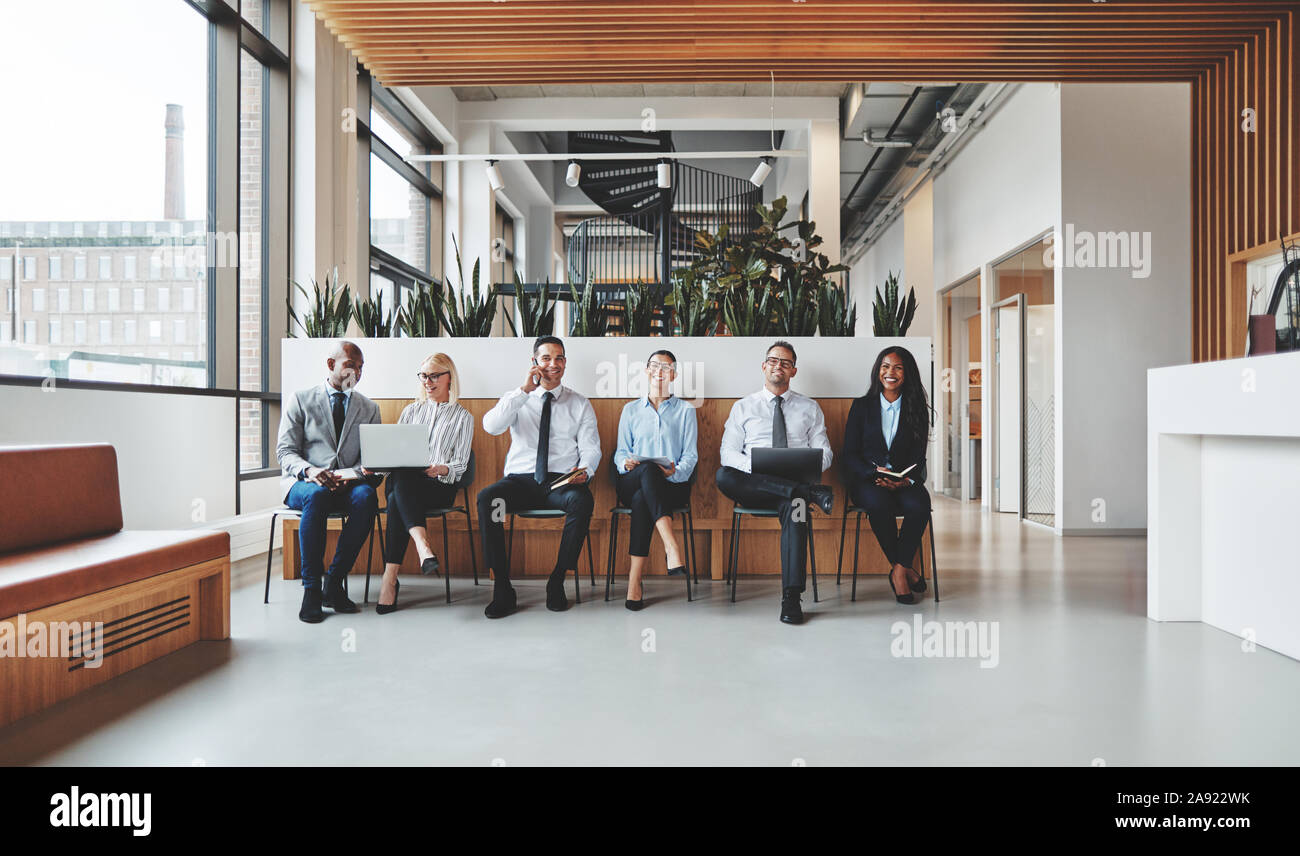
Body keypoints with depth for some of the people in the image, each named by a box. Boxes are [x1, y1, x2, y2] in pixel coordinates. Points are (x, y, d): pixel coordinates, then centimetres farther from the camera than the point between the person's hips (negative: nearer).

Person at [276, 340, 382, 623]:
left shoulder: (369, 408, 15)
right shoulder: (300, 400, 8)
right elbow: (285, 451, 1)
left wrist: (352, 474, -17)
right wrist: (308, 470, -22)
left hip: (348, 484, 2)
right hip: (304, 483, -2)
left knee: (366, 497, -33)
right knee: (316, 495, -38)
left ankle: (334, 583, -23)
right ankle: (311, 588, -27)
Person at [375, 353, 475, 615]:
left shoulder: (463, 417, 15)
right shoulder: (412, 411, 25)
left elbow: (460, 464, 5)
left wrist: (441, 469, -18)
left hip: (440, 486, -2)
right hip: (402, 481, 2)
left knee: (396, 502, -36)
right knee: (401, 475, -38)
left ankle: (389, 580, -44)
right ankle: (423, 546, -55)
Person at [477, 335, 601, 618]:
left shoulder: (580, 404, 14)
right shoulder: (516, 400, 12)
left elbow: (590, 447, 6)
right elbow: (491, 426, -8)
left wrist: (585, 470, -16)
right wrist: (524, 390, -12)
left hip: (562, 481, 0)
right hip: (521, 479, 1)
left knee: (582, 500, -35)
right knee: (486, 498, -30)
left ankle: (558, 581, -22)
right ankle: (502, 589, -23)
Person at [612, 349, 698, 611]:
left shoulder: (685, 410, 16)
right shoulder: (630, 410, 20)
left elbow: (690, 455, 7)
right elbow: (621, 452, 14)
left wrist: (675, 472, -16)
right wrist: (626, 462, -12)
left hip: (673, 485, -1)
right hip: (631, 483, 1)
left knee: (642, 499, -36)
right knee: (648, 469, -37)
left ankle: (635, 580, -40)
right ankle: (671, 545, -50)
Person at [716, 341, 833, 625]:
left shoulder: (810, 408, 19)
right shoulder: (743, 407, 17)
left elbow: (824, 453, 12)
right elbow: (728, 453, 6)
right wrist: (754, 467, -16)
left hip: (796, 481, 0)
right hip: (754, 485, 1)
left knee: (795, 504, -38)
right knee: (723, 476, -34)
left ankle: (791, 597, -40)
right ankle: (811, 493, -35)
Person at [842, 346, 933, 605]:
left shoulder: (917, 409, 11)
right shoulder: (862, 406, 8)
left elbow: (919, 457, 6)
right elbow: (850, 454, 2)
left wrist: (906, 480, -16)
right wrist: (875, 474, -17)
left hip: (905, 481, 1)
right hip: (866, 479, -1)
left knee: (919, 505, -33)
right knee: (879, 503, -35)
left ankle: (898, 571, -17)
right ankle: (905, 569, -16)